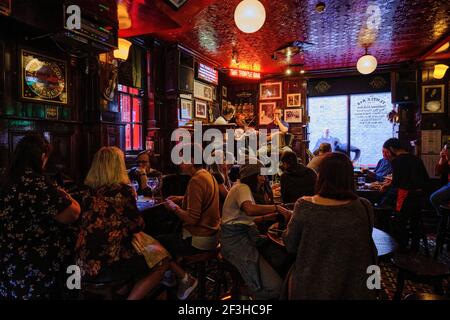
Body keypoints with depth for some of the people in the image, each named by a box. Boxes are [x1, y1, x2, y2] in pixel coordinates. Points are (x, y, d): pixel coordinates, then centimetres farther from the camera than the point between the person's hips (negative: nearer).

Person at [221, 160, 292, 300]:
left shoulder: (244, 188, 22)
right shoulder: (242, 187, -8)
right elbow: (250, 209, -29)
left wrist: (268, 217, 11)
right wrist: (277, 207, -23)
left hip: (246, 233, 10)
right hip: (235, 238, -10)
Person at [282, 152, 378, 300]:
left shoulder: (304, 206, -22)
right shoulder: (364, 208, -19)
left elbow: (290, 246, -9)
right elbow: (367, 247, 1)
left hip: (309, 289, -1)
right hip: (352, 289, 2)